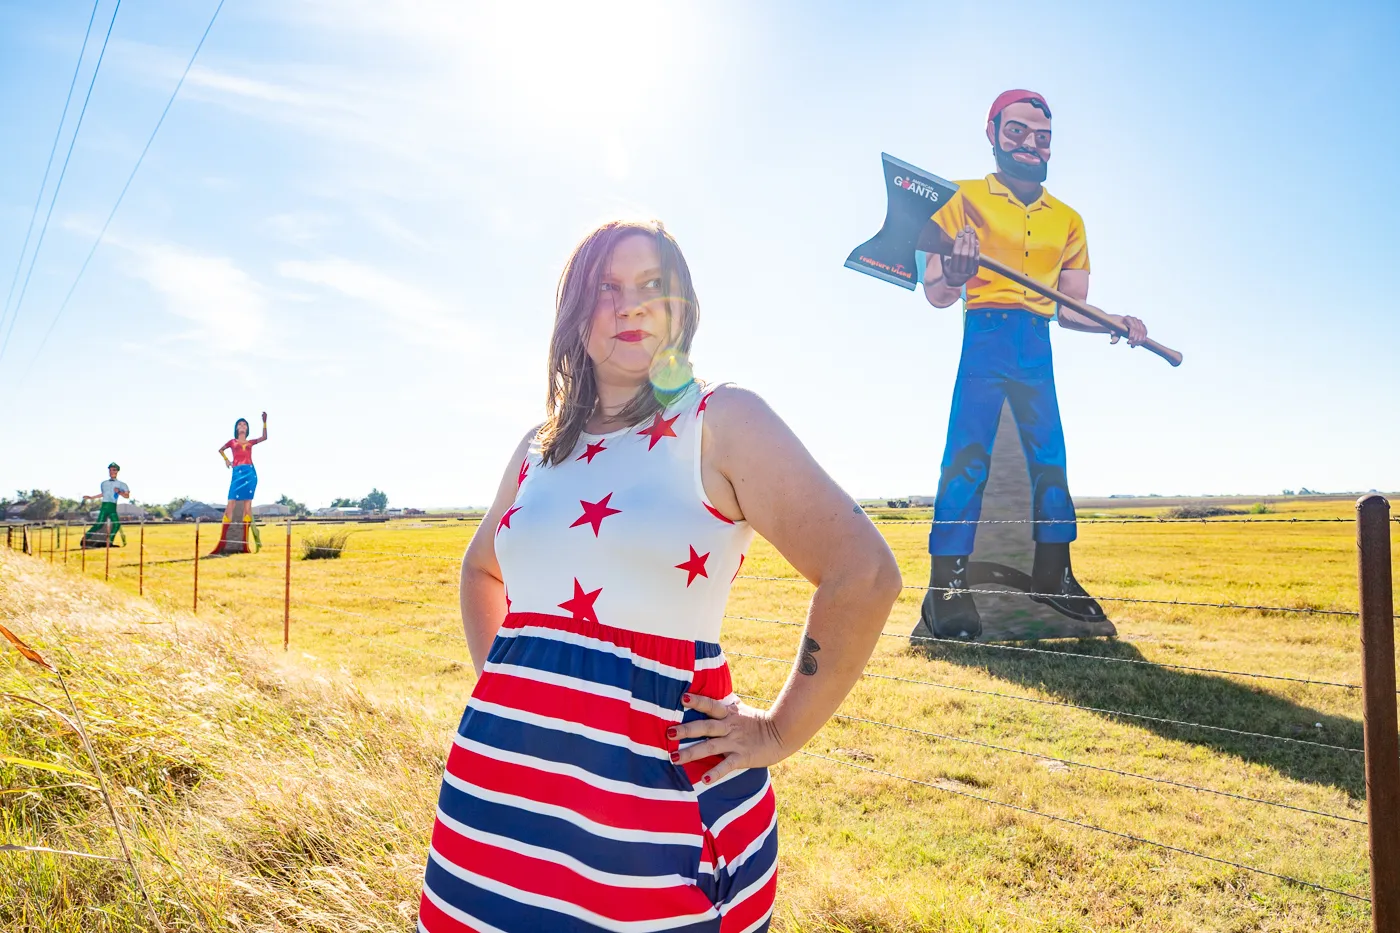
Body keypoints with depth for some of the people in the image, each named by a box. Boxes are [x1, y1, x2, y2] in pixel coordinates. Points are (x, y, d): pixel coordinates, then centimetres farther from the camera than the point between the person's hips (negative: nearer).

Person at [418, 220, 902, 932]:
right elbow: (480, 568, 27)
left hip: (657, 787, -5)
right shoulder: (540, 448, 9)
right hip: (505, 780, 5)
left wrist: (779, 734, -10)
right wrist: (503, 679, 14)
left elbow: (863, 573, -15)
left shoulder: (720, 420, -8)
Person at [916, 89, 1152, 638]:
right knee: (967, 458, -13)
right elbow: (935, 294, -2)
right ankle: (946, 588, -10)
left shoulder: (1067, 219, 17)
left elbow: (1071, 312, 17)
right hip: (985, 339, -4)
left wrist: (1117, 323, -1)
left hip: (1038, 348, 5)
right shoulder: (965, 199, 5)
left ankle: (1053, 576, 16)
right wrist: (954, 276, -25)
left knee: (1050, 459, 3)